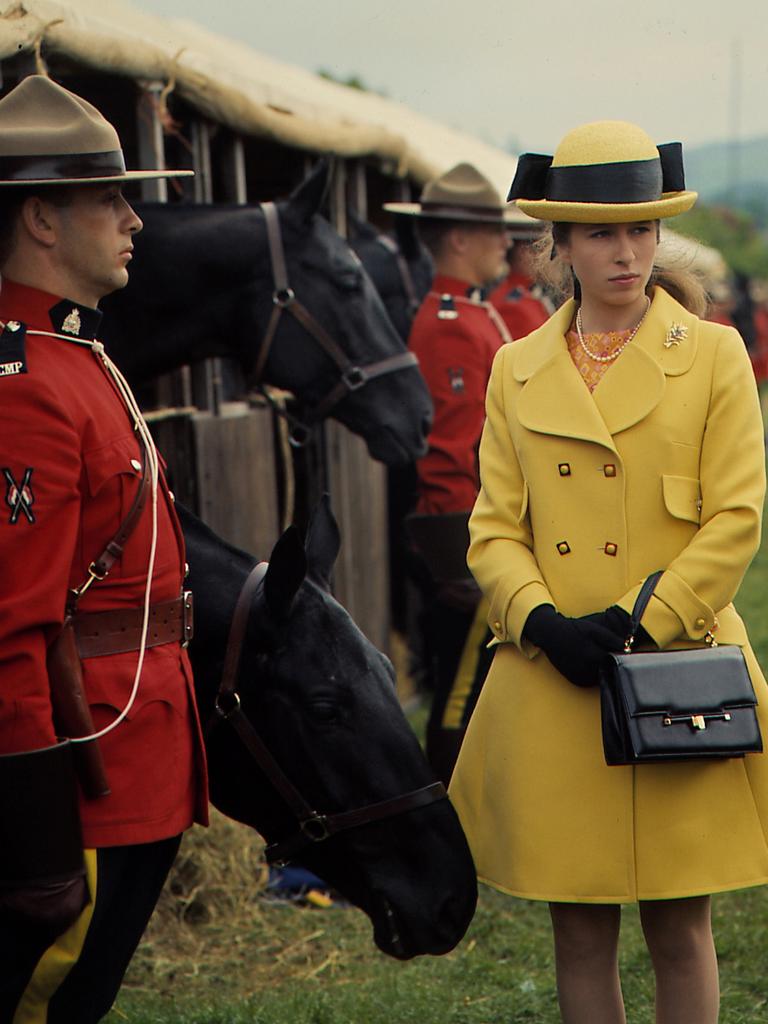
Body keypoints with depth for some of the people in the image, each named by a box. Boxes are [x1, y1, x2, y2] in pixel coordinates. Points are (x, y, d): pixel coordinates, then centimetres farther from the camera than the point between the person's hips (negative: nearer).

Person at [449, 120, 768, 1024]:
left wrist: (636, 622, -13)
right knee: (580, 933, 8)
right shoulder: (518, 371, 8)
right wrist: (543, 623, -12)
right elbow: (493, 531, 6)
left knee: (678, 928, 5)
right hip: (552, 689, 2)